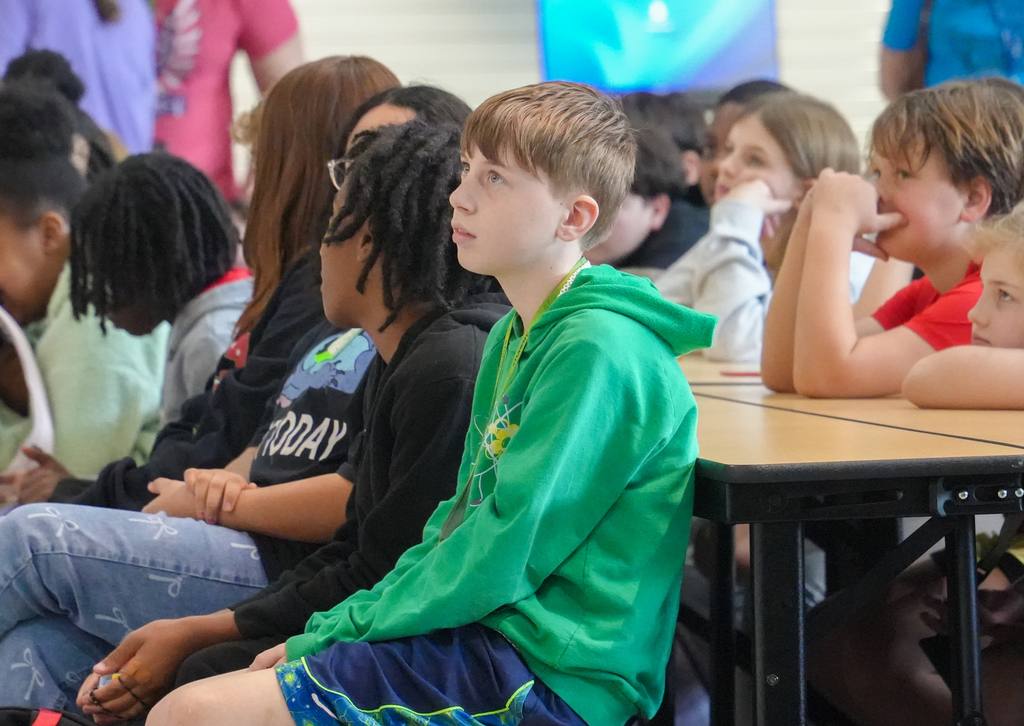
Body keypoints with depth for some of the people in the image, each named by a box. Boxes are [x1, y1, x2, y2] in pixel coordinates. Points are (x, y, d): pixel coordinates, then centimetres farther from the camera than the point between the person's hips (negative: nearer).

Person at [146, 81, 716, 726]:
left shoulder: (597, 348, -16)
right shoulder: (516, 335, 17)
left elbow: (505, 556, -19)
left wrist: (343, 628, -9)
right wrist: (335, 627, 9)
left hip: (551, 671, -10)